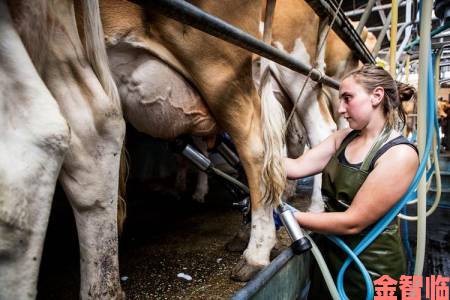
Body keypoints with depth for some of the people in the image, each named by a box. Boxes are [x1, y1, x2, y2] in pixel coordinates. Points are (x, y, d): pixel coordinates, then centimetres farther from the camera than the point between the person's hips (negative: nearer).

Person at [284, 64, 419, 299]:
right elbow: (297, 167, -8)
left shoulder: (400, 154, -22)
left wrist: (290, 216, -20)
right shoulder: (343, 138, 0)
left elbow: (352, 222, -24)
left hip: (369, 270, -5)